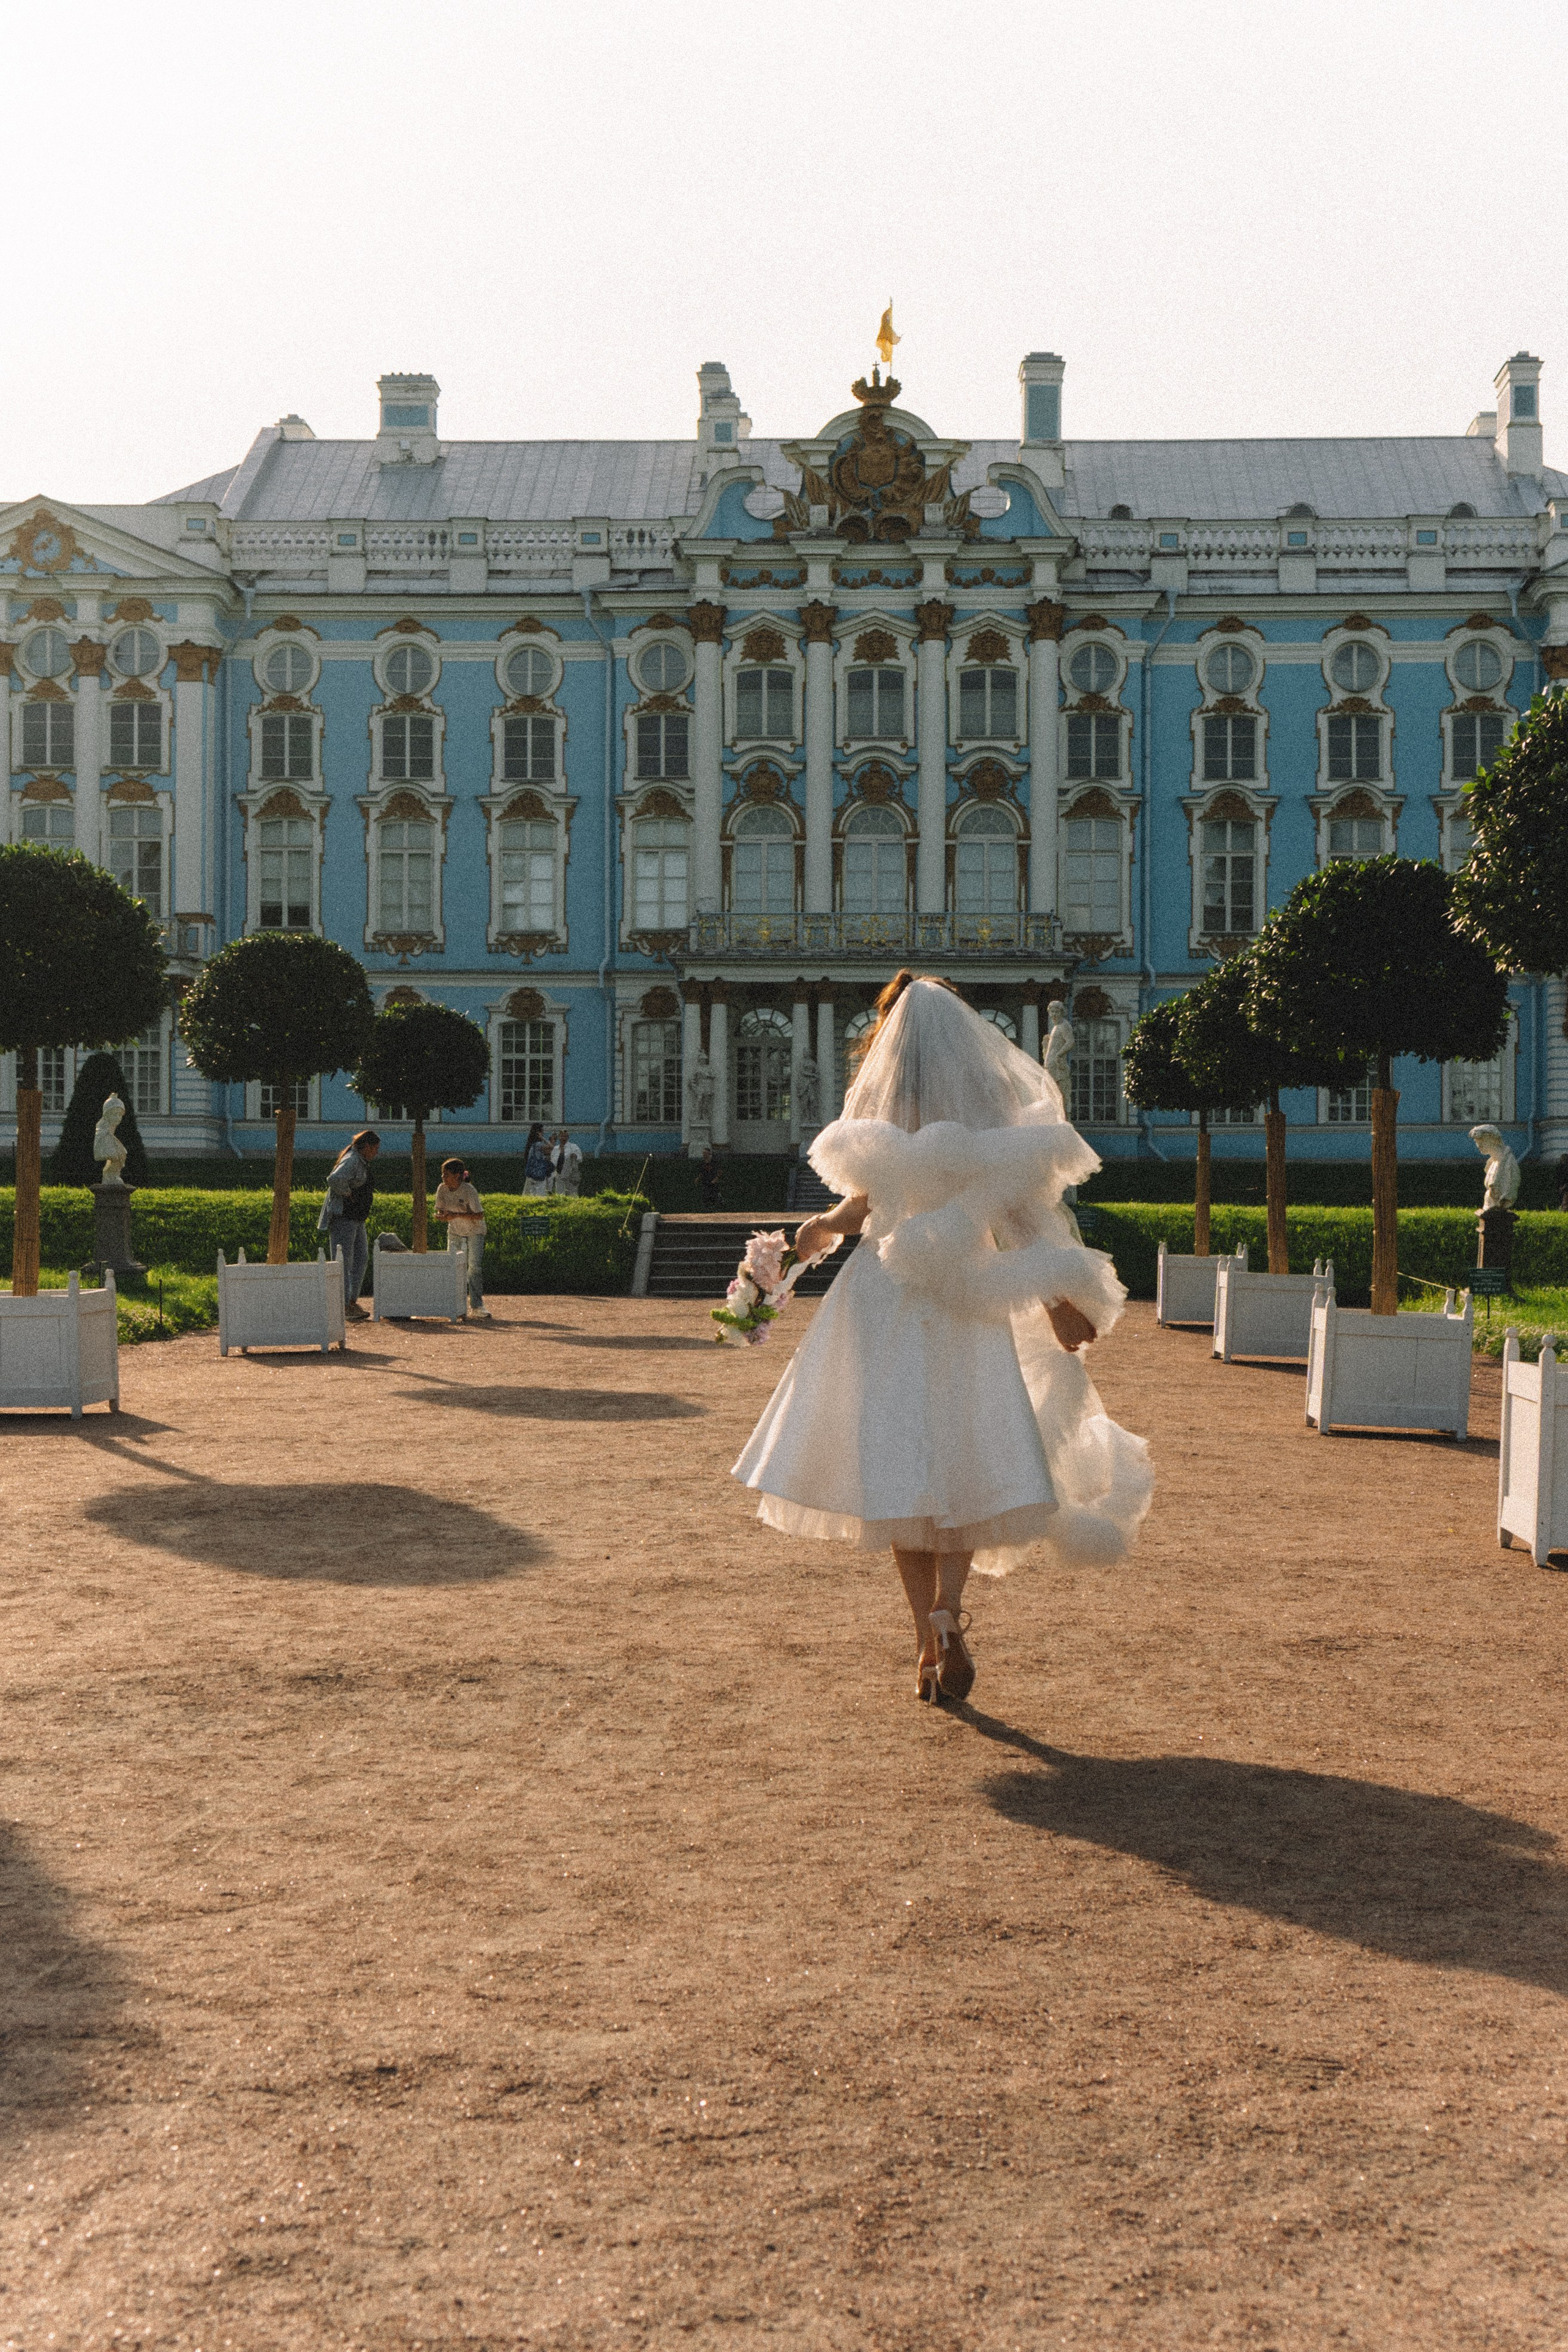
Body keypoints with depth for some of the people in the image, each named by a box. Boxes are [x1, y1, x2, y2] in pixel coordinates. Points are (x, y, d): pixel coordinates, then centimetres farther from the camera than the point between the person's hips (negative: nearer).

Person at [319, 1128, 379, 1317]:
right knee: (343, 1260, -7)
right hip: (343, 1216, -11)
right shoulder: (352, 1161, -17)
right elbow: (335, 1179, -35)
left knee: (361, 1257, 12)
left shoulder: (362, 1162, 16)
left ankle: (353, 1300, 17)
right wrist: (348, 1194, -21)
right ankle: (343, 1305, -5)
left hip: (356, 1218, 11)